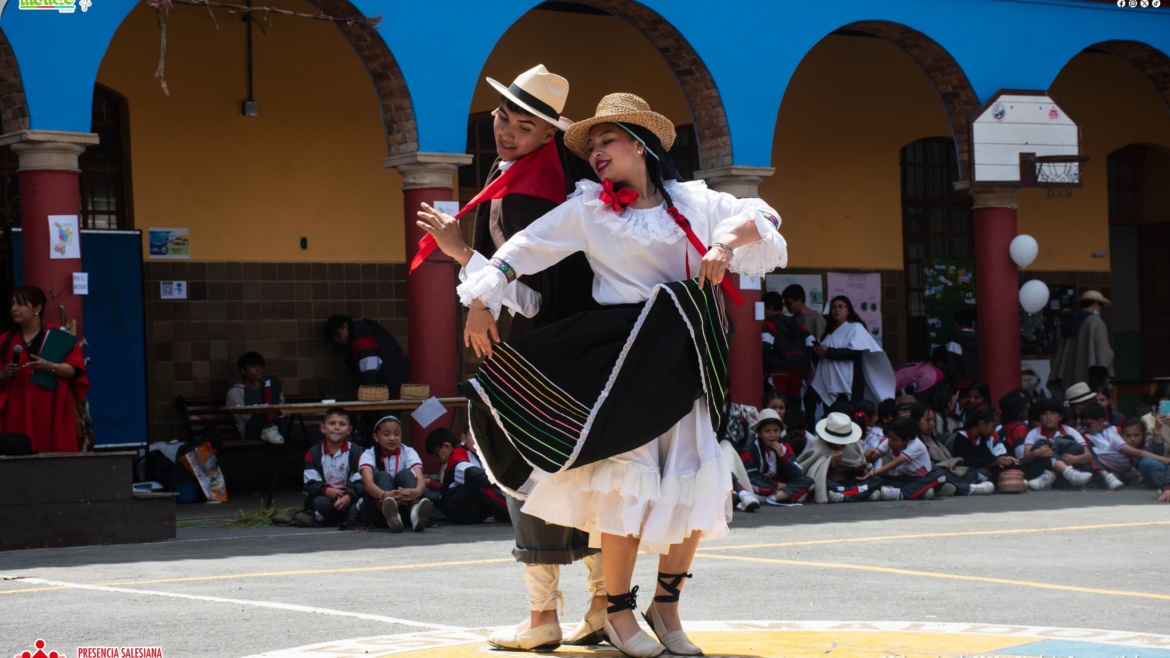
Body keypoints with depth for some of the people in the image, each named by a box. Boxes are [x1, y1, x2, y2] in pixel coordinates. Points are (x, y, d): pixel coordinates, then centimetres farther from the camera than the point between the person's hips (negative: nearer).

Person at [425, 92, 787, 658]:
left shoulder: (692, 202, 10)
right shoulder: (588, 207, 4)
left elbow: (760, 218, 9)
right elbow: (527, 247, 0)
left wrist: (727, 240, -11)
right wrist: (481, 299, -9)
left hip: (683, 362, 3)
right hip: (620, 360, -3)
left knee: (695, 480, -1)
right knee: (628, 478, -10)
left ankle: (666, 604, 13)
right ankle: (618, 610, 1)